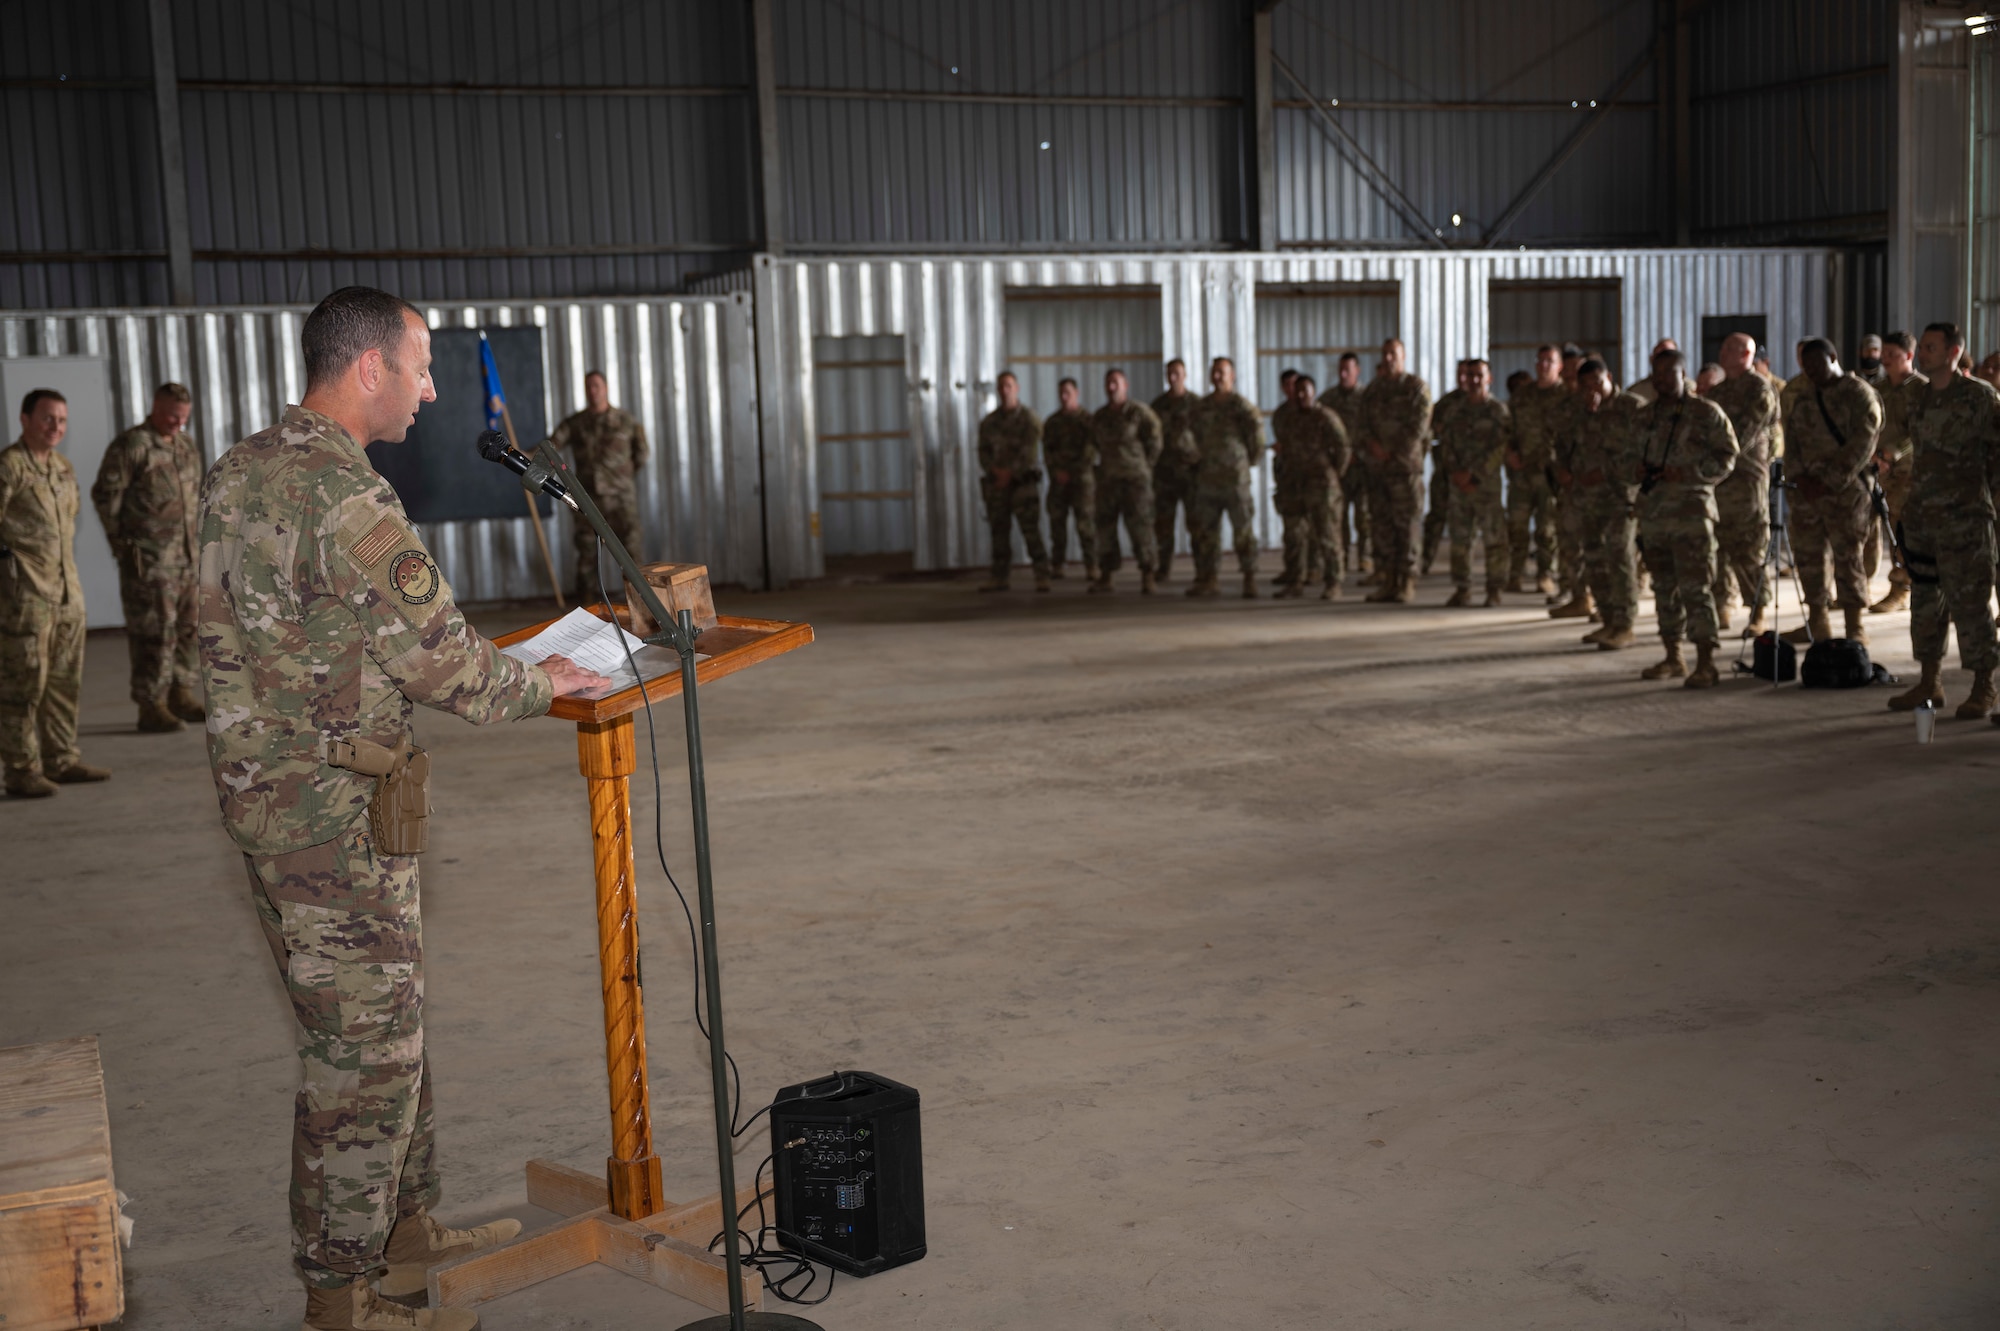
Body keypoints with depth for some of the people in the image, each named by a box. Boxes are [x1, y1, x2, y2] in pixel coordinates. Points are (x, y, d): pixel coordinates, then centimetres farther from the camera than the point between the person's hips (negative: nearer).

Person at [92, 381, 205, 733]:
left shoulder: (187, 445, 11)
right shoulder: (130, 446, -11)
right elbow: (105, 495, -10)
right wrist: (122, 543, -7)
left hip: (184, 555, 7)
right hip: (147, 557, -7)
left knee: (184, 626, 10)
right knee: (153, 631, -7)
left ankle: (181, 697, 19)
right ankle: (151, 707, -2)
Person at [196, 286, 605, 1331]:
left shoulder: (239, 472, 9)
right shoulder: (344, 496, -21)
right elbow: (440, 661, -19)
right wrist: (543, 683, -1)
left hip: (261, 784, 10)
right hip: (333, 805, -10)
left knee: (379, 1025, 20)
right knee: (366, 1049, 1)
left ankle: (406, 1227, 33)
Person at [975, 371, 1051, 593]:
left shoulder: (1029, 419, -1)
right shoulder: (989, 421, 12)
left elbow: (1030, 451, -9)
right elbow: (984, 451, 8)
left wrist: (1010, 473, -13)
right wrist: (995, 470, -10)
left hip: (1023, 481, -4)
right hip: (996, 483, 4)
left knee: (1031, 529, -9)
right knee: (999, 531, 4)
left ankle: (1042, 576, -7)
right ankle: (1000, 576, 9)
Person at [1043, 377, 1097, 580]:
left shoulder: (1087, 419, 2)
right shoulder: (1051, 422, 14)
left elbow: (1090, 450, -4)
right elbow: (1047, 450, 10)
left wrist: (1072, 472, -9)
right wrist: (1057, 471, -5)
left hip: (1082, 478, -4)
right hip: (1058, 480, 4)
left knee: (1086, 523, -8)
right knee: (1057, 521, 1)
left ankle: (1091, 568, -7)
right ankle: (1056, 567, 5)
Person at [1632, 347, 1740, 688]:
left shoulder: (1706, 413, -2)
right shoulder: (1645, 416, 15)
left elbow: (1726, 457, -4)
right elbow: (1633, 453, 25)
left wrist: (1688, 474, -16)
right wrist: (1640, 470, 3)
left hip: (1691, 510, -6)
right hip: (1653, 511, 6)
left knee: (1695, 588, -11)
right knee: (1664, 587, 11)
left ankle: (1705, 664, -9)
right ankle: (1673, 659, 21)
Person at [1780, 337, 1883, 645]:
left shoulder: (1859, 394, -5)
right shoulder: (1803, 399, 17)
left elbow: (1861, 445, -12)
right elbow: (1792, 440, 16)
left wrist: (1829, 483, -16)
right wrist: (1800, 477, -1)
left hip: (1845, 489, -7)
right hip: (1807, 489, 7)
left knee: (1847, 556, -6)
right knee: (1808, 555, 8)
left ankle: (1854, 627, -2)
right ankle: (1816, 622, 18)